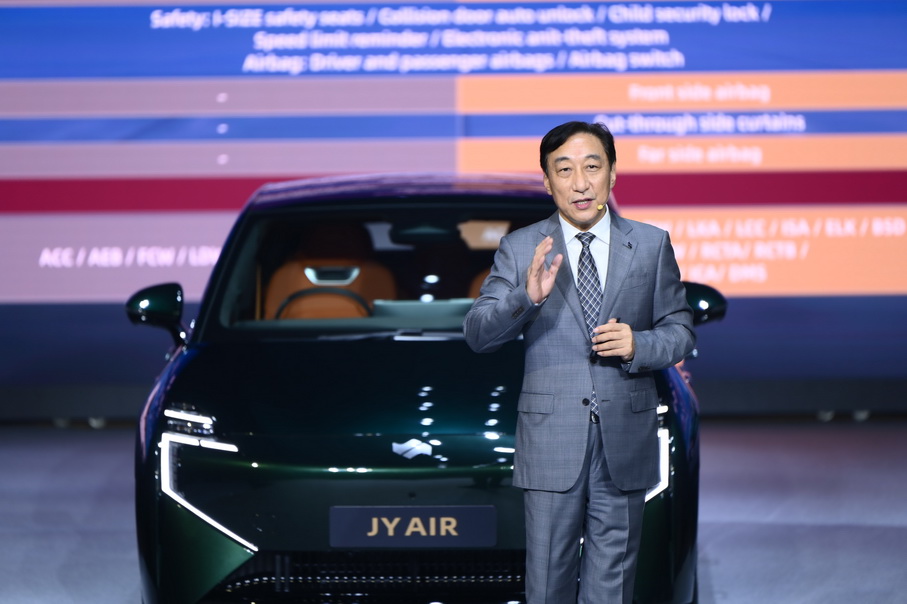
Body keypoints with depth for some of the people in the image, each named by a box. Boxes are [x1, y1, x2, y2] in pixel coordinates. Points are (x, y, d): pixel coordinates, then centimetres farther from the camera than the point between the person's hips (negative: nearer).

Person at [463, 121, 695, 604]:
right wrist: (527, 296, -25)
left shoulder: (652, 245, 3)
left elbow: (680, 331, 7)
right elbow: (477, 335, -6)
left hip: (625, 441, 1)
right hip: (551, 442, -1)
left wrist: (638, 346, -15)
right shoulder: (521, 250, 0)